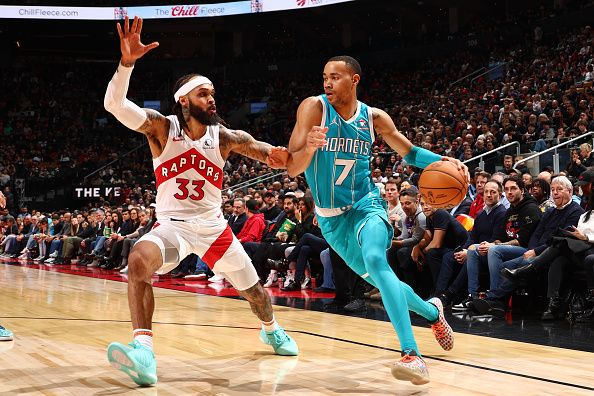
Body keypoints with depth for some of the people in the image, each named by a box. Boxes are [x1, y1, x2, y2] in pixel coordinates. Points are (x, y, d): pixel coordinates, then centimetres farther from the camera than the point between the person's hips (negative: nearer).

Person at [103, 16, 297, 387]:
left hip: (213, 226, 3)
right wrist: (127, 61, -40)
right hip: (171, 224, -3)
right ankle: (143, 352, -39)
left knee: (253, 289, 14)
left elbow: (268, 152, -8)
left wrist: (275, 155, -34)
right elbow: (115, 105, -24)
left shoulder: (224, 137, -6)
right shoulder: (161, 128, -11)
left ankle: (271, 329, 49)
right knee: (139, 259, -36)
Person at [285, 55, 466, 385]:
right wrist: (309, 148, -42)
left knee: (375, 260, -31)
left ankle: (412, 355, -35)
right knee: (379, 280, 12)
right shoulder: (314, 108, -13)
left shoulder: (374, 117, -7)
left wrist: (442, 161, -11)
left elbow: (409, 152, 9)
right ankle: (432, 312, 41)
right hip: (331, 216, 2)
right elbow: (291, 168, -19)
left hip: (365, 205, -1)